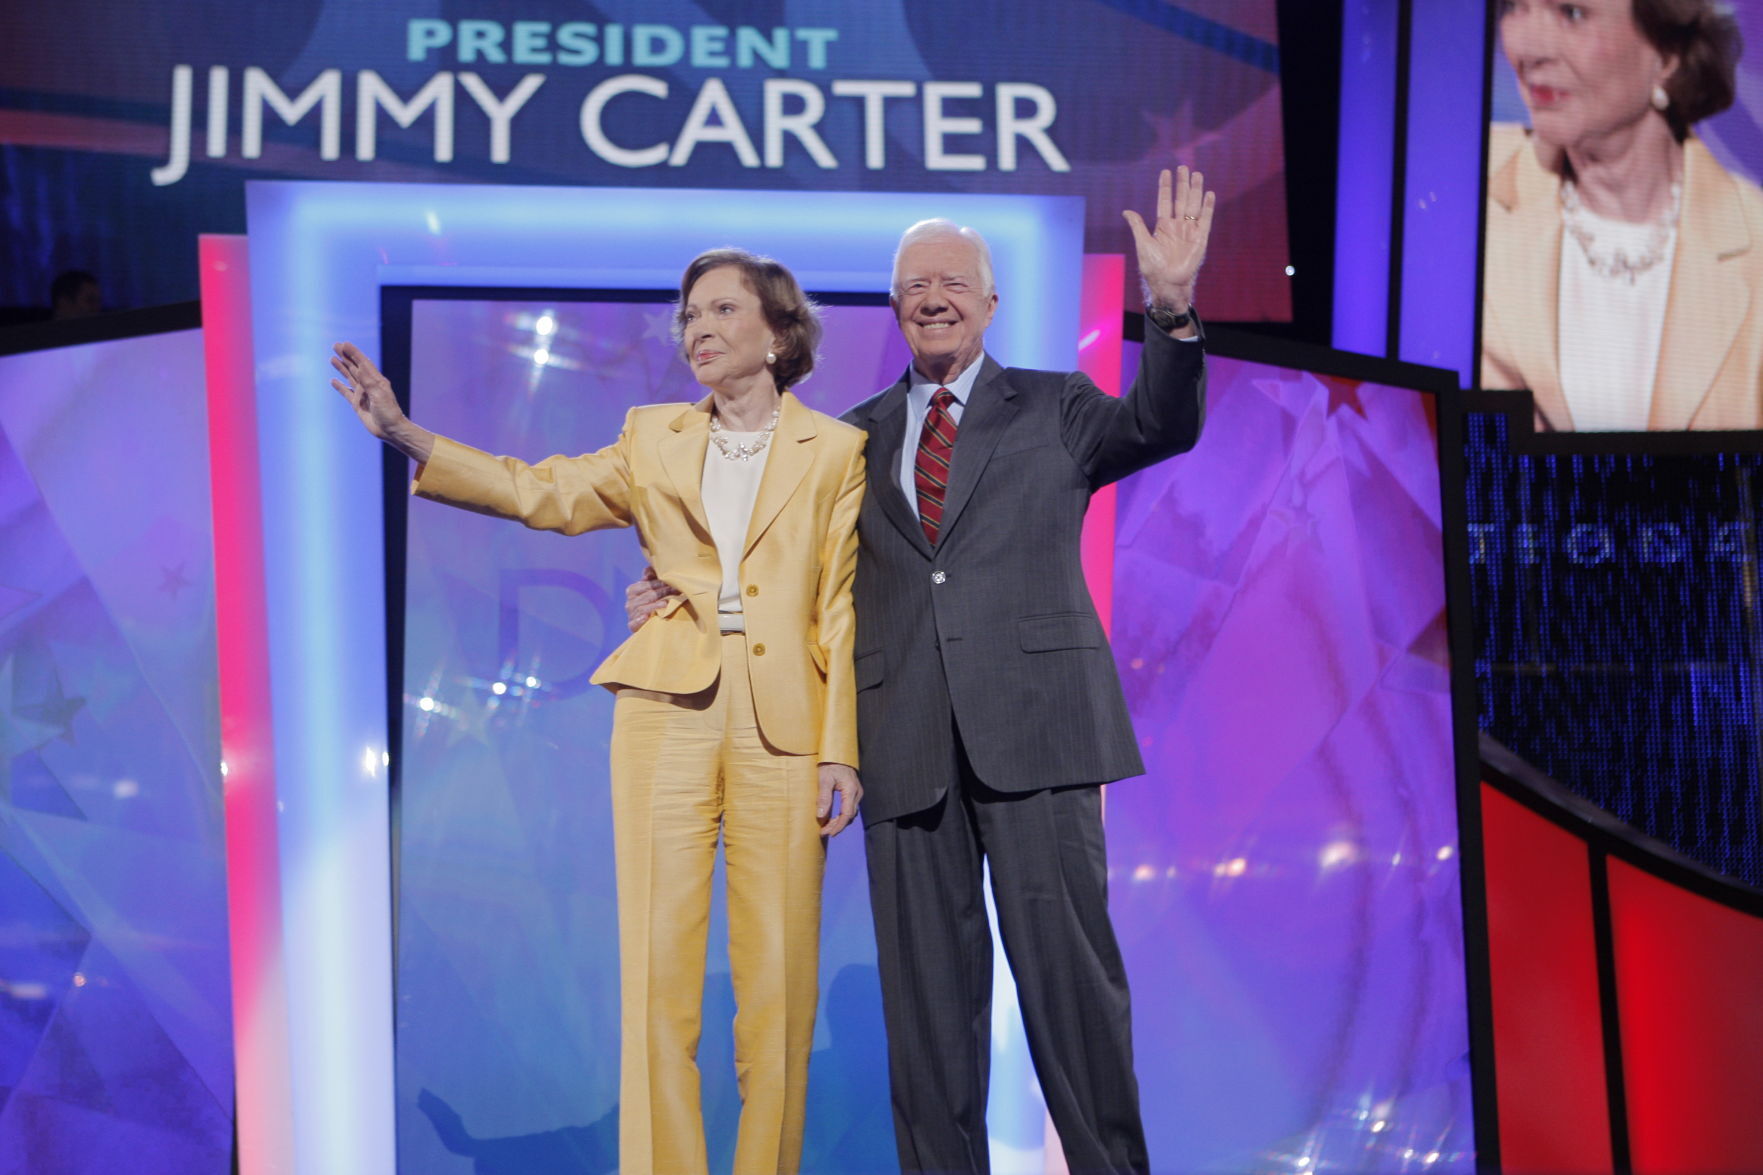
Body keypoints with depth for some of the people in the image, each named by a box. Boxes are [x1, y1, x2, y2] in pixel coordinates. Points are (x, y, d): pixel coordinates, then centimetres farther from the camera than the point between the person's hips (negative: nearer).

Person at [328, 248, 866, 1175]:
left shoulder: (834, 451, 7)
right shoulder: (655, 438, 14)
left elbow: (844, 612, 2)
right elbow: (539, 491, 3)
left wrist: (843, 750, -3)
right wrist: (403, 433, -8)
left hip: (784, 725, -2)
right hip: (668, 715, 2)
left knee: (778, 975, 1)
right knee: (659, 967, -1)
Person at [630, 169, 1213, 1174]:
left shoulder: (1052, 408, 12)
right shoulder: (860, 436, 18)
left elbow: (1161, 427, -4)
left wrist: (1172, 308, -20)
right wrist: (688, 591, 4)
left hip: (1029, 725, -3)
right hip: (907, 741, 3)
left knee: (1068, 965, -2)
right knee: (928, 985, 7)